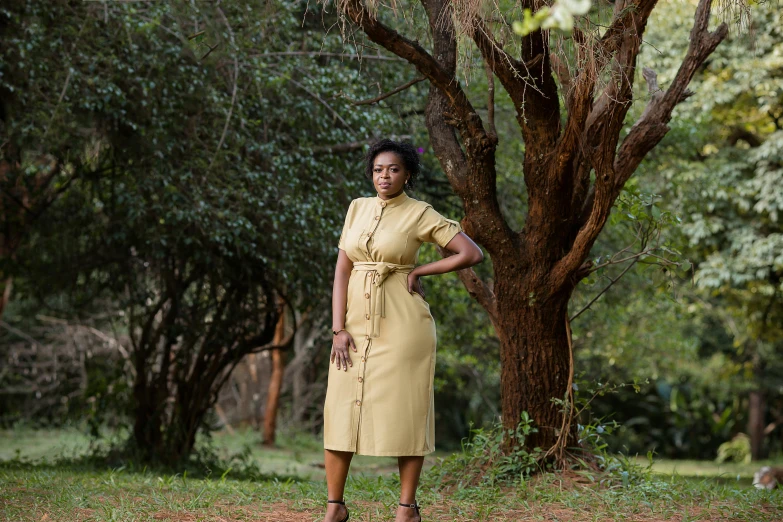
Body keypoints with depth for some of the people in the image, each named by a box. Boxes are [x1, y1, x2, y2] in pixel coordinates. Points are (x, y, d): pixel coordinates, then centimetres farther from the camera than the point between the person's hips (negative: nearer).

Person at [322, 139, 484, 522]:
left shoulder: (421, 214, -4)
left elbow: (472, 254, -9)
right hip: (358, 321, 5)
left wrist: (418, 272, -5)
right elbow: (342, 270, 4)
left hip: (402, 321, -4)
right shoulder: (357, 208, 9)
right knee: (341, 410, 1)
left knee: (404, 411, -1)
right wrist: (339, 330, -5)